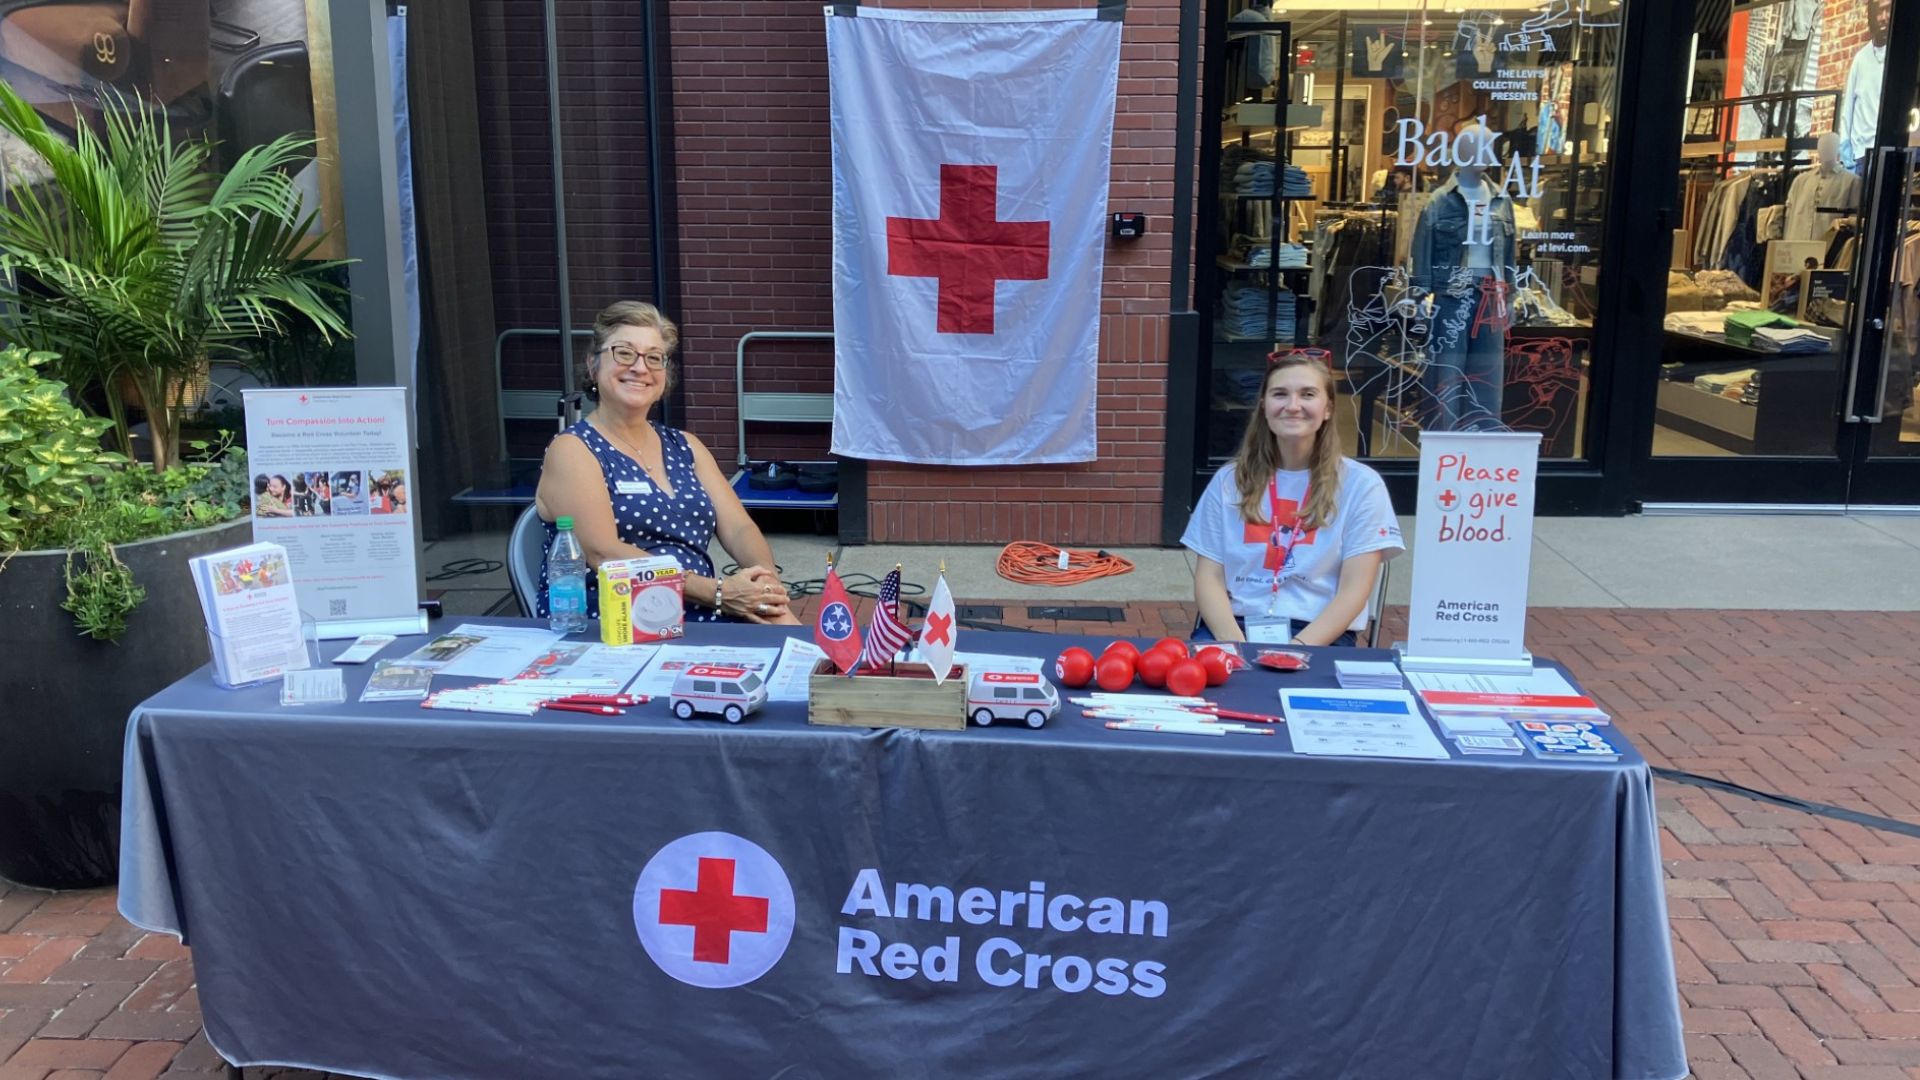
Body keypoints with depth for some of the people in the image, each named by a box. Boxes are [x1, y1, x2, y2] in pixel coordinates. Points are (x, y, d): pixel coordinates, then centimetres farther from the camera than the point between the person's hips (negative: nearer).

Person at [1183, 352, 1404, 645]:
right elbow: (1209, 578, 5)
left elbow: (1353, 591, -2)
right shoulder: (1229, 480, 11)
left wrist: (1297, 648, -17)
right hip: (1235, 625, 2)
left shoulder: (1361, 484, 5)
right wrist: (1234, 645, -14)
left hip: (1319, 635, -1)